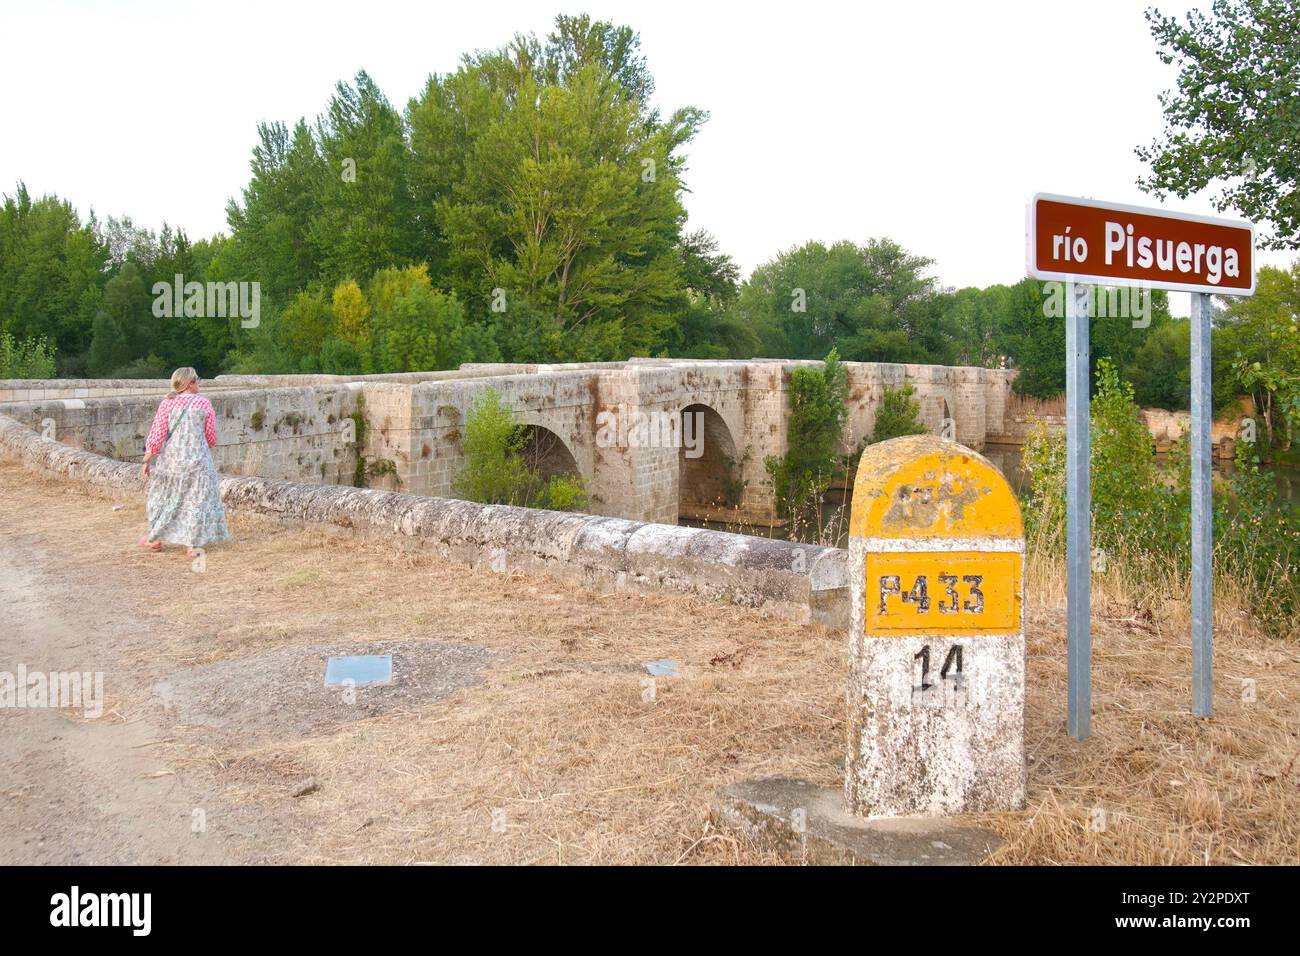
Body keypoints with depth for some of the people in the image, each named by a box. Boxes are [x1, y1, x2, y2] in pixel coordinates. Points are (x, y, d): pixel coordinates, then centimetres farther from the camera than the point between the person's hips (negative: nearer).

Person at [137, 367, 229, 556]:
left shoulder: (167, 403, -2)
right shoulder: (204, 404, -3)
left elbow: (157, 434, -5)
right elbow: (211, 438, 3)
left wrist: (147, 460, 0)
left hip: (170, 458, 2)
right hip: (196, 459, -2)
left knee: (165, 497, 17)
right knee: (196, 499, 5)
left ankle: (153, 538, 28)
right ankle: (191, 545, 4)